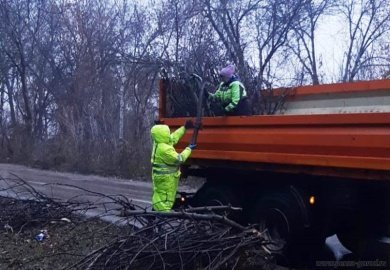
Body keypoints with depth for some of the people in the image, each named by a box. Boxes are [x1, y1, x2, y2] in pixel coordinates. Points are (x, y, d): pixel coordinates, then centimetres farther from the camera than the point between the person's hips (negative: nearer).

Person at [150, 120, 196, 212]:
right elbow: (179, 159, -18)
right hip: (165, 179, -10)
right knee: (165, 200, -6)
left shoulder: (158, 143, 4)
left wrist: (184, 127, 20)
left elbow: (173, 138, 19)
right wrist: (189, 149, -5)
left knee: (159, 197, 16)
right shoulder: (164, 149, -26)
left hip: (162, 177, 10)